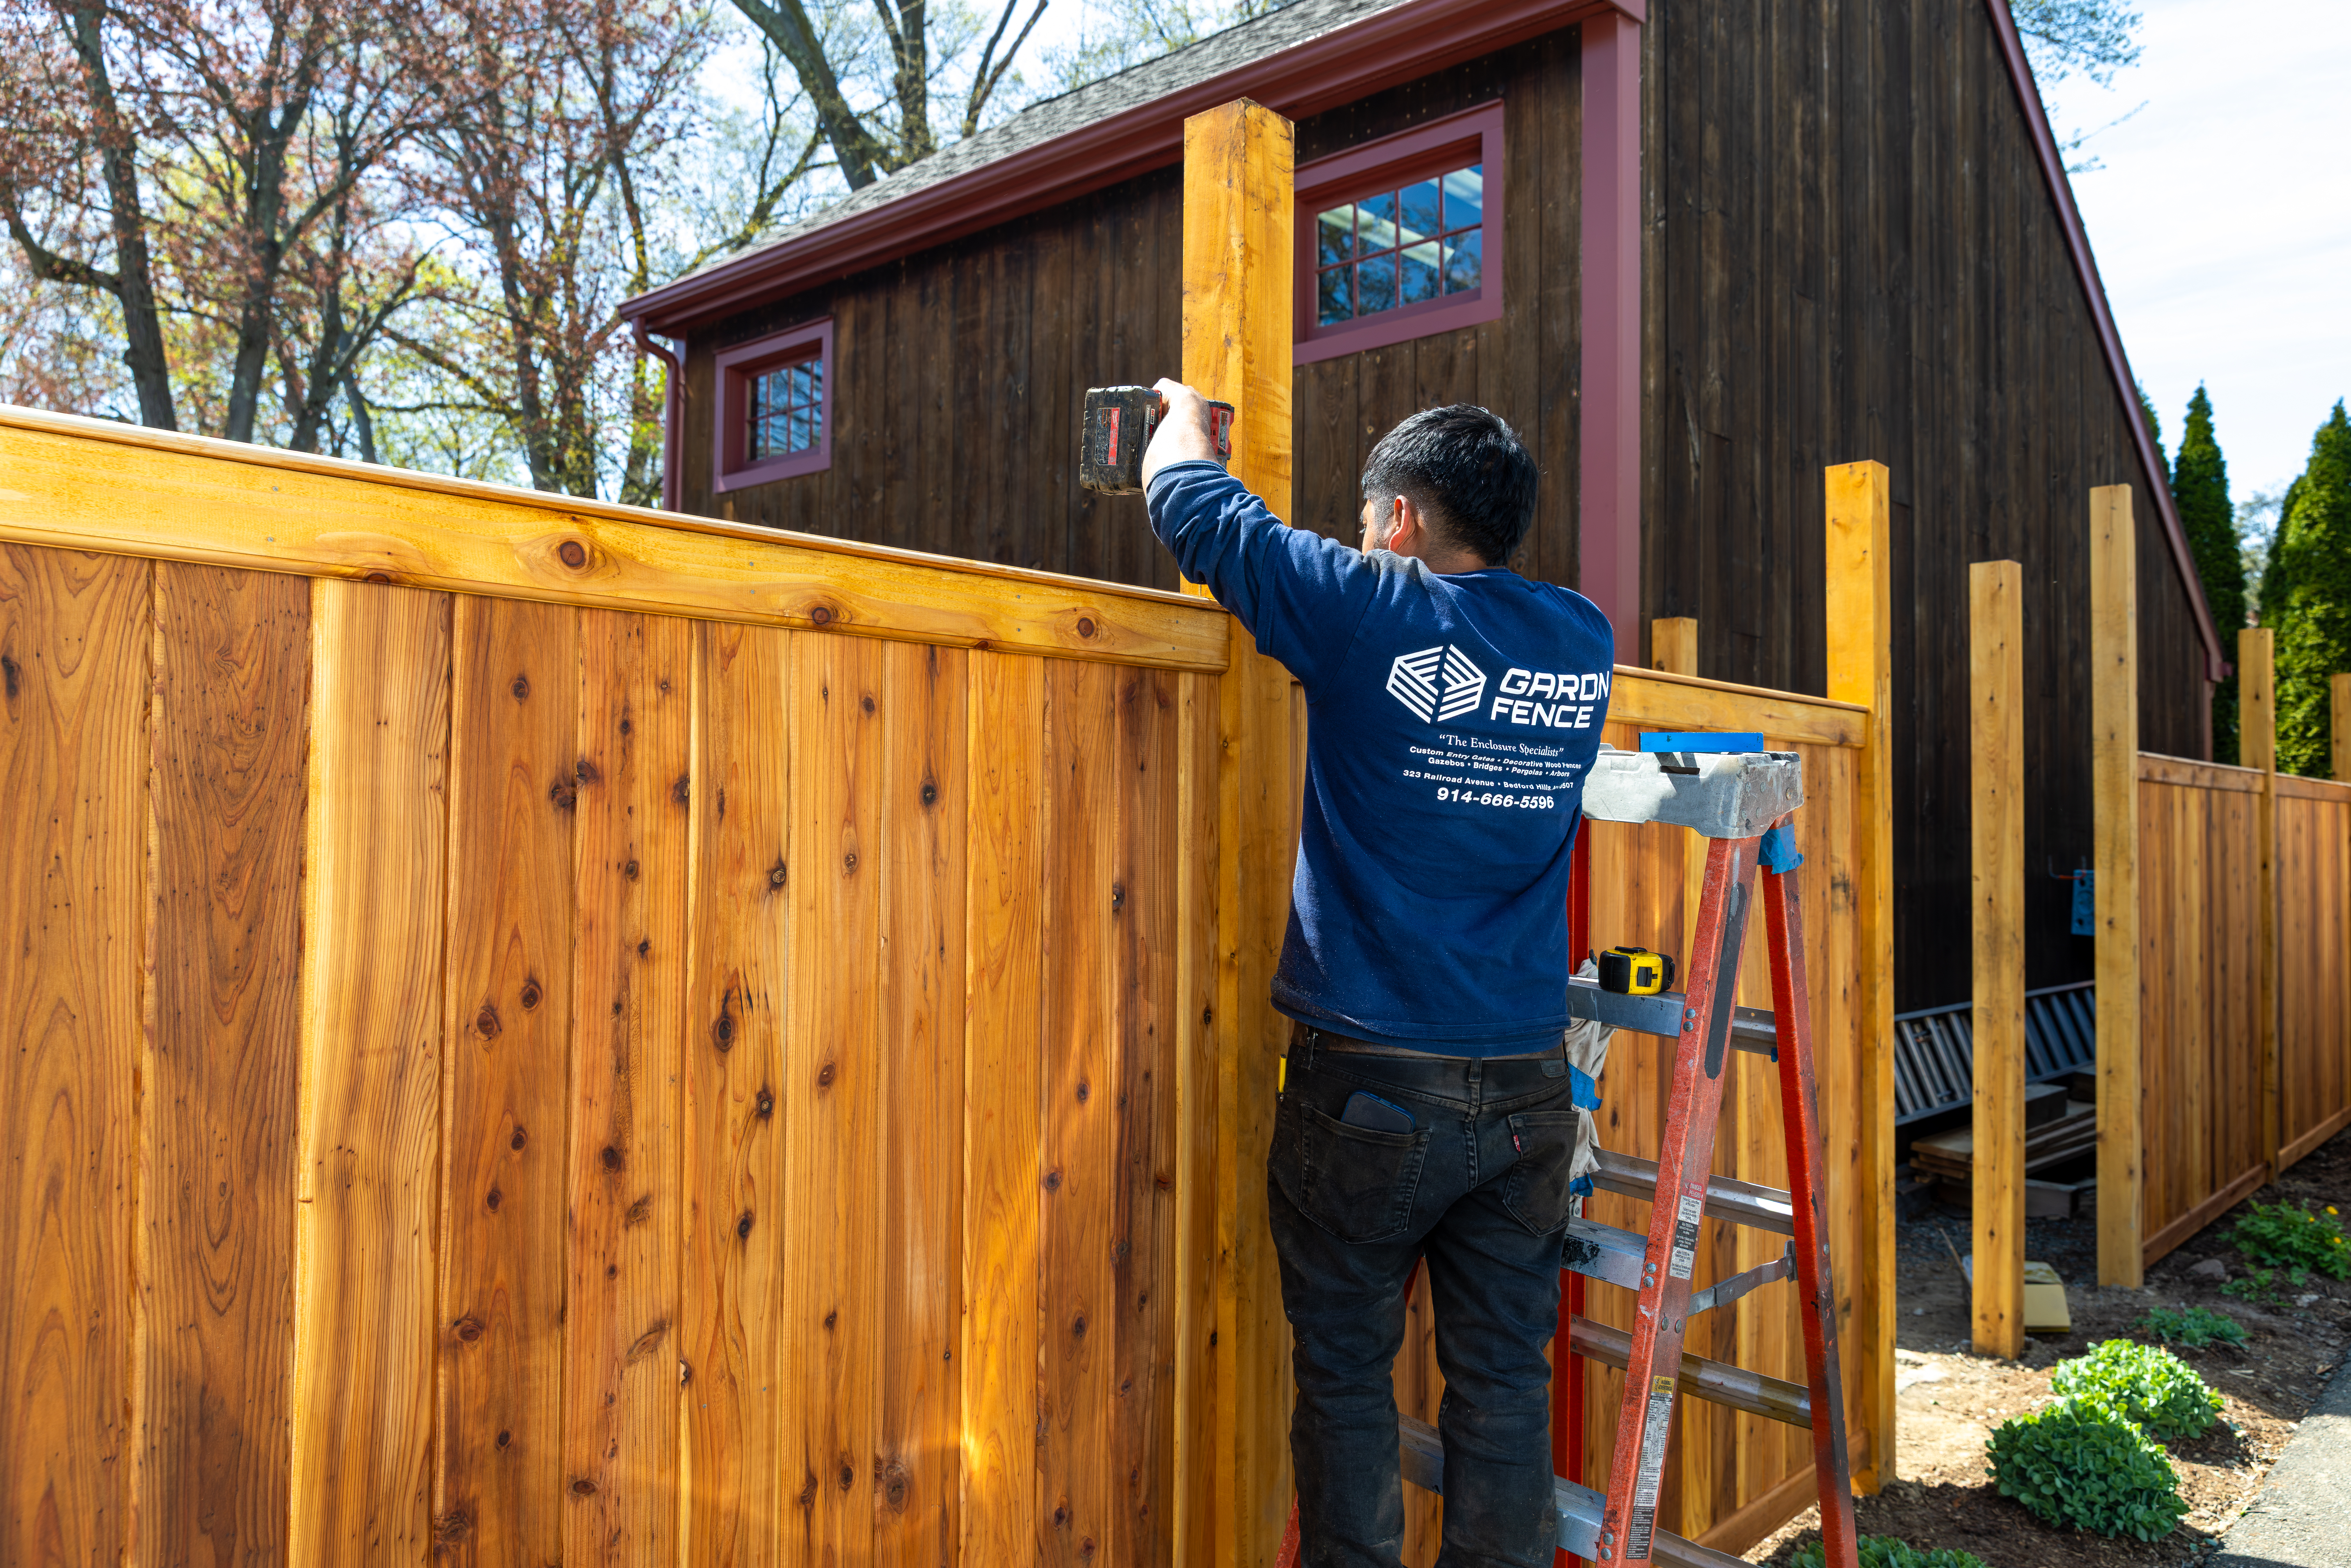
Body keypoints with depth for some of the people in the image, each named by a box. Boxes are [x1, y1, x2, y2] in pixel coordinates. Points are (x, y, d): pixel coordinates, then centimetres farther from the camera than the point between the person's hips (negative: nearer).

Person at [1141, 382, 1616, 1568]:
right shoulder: (1585, 642, 4)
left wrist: (1183, 413, 22)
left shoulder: (1372, 614, -10)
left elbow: (1188, 500, 2)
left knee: (1346, 1379, 11)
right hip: (1528, 1090, 5)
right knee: (1504, 1386, 13)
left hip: (1368, 1085, -4)